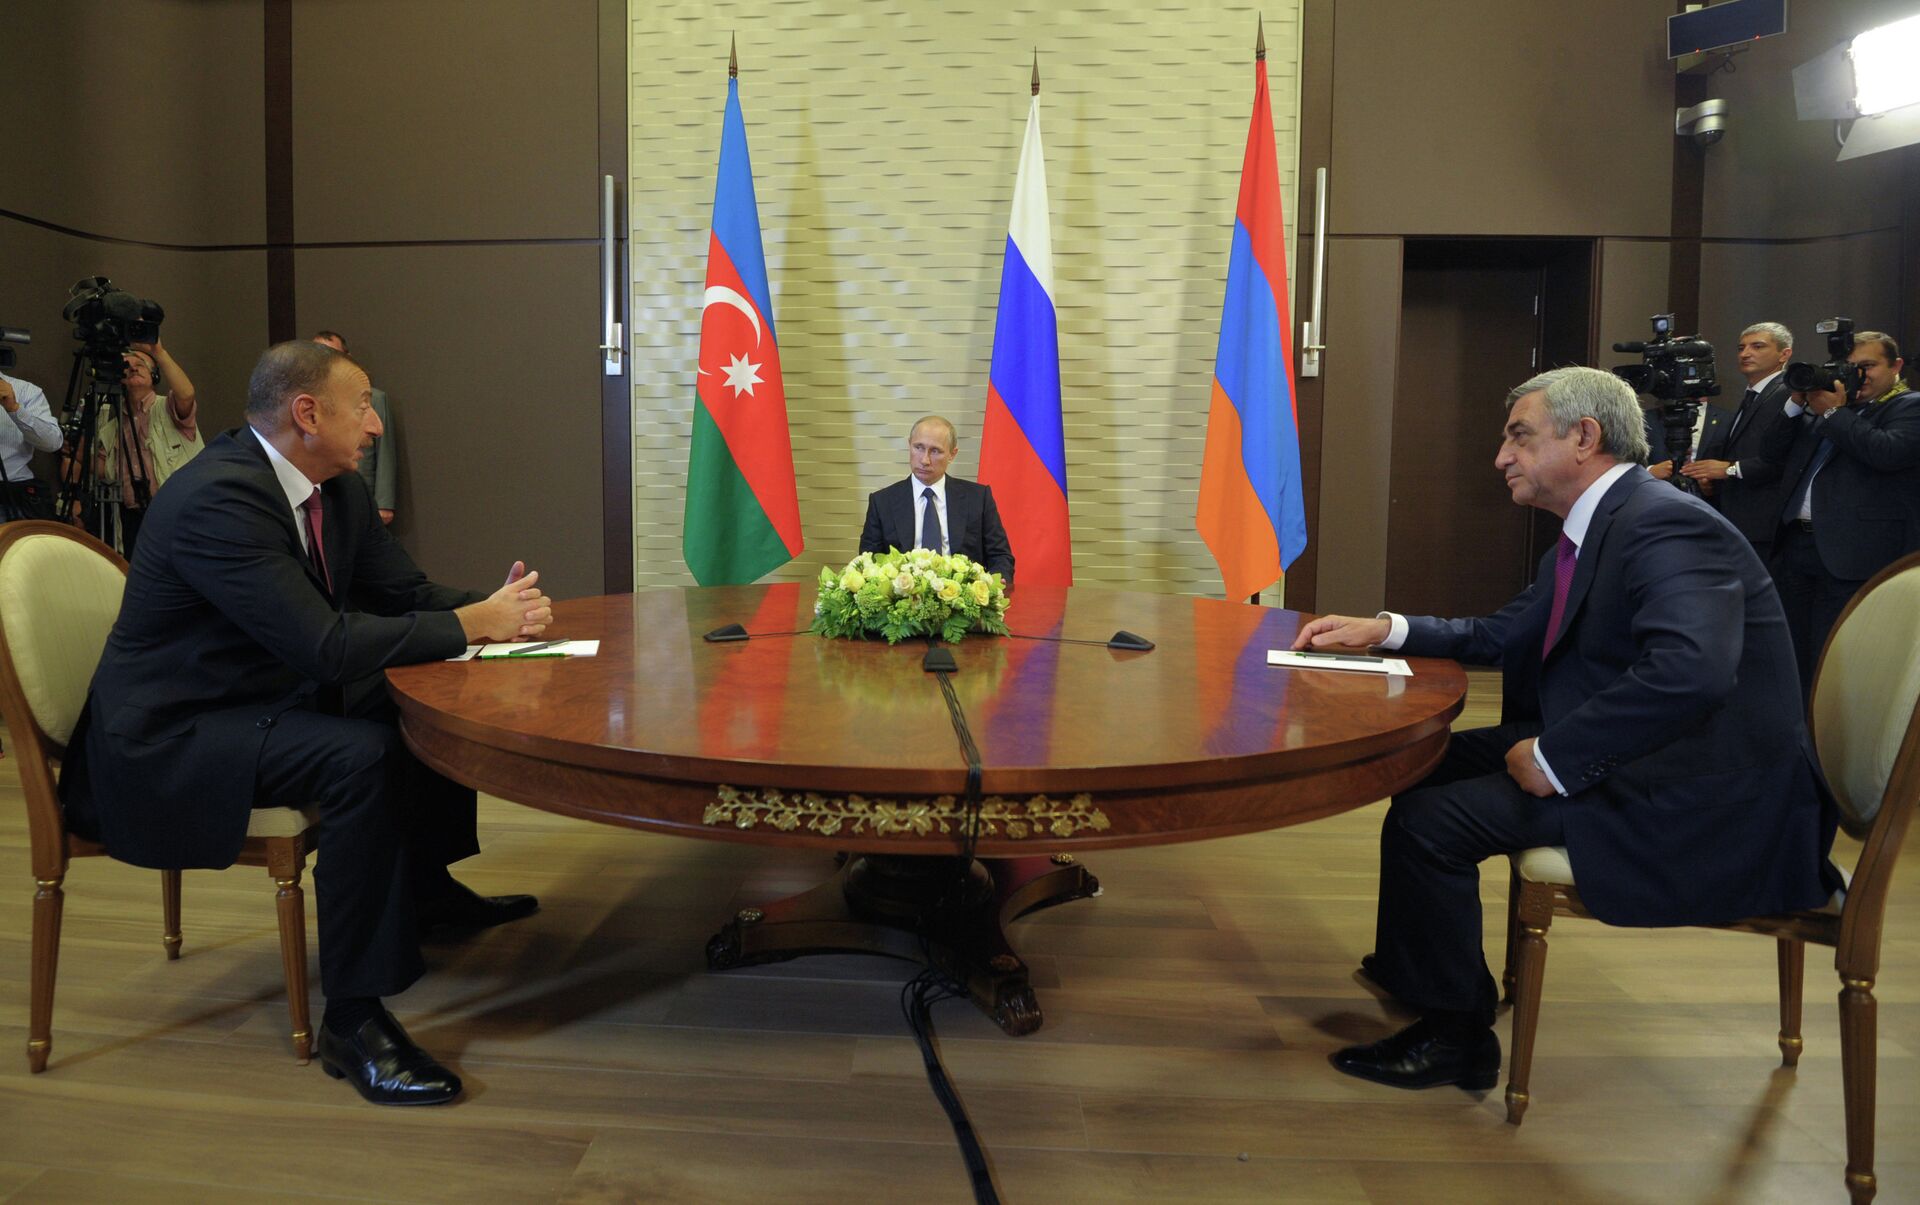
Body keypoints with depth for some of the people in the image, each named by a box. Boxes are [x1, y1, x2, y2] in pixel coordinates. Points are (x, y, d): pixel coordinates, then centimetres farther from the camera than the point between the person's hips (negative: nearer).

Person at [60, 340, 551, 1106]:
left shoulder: (337, 489, 3)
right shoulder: (218, 497, -26)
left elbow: (408, 596, 7)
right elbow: (327, 646, -32)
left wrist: (497, 607, -13)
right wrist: (474, 622, -25)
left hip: (264, 706, 10)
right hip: (166, 741, -10)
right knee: (362, 755, -31)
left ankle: (426, 892, 30)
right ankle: (353, 1019, -23)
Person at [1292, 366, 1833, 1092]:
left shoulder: (1664, 525, -21)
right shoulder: (1595, 528, 12)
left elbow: (1690, 670, -37)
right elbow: (1502, 637, 21)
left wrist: (1554, 759, -28)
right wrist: (1384, 630, 9)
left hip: (1701, 805, -10)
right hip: (1634, 763, 11)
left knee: (1428, 819, -17)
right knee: (1431, 761, 13)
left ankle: (1452, 1035, 3)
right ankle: (1414, 968, 31)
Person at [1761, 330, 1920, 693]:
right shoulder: (1831, 402, 19)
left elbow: (1887, 452, -19)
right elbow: (1775, 450, 16)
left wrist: (1835, 413, -10)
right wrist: (1798, 403, 3)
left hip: (1850, 555, -7)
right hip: (1794, 544, 7)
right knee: (1791, 657, 12)